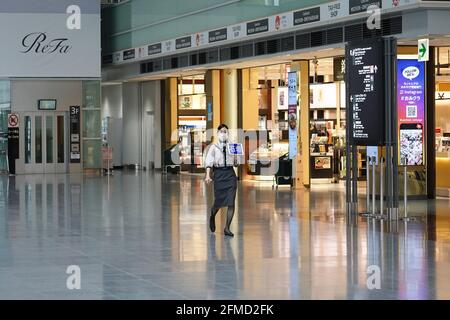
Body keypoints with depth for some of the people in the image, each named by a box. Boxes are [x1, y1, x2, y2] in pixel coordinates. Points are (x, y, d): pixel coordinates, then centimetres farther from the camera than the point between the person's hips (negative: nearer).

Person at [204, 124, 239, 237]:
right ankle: (212, 216, 39)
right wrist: (208, 175, -20)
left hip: (230, 174, 2)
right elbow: (209, 161, -8)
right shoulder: (214, 147, 1)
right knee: (219, 202, 3)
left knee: (231, 202, -7)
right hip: (219, 174, -2)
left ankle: (227, 228, 1)